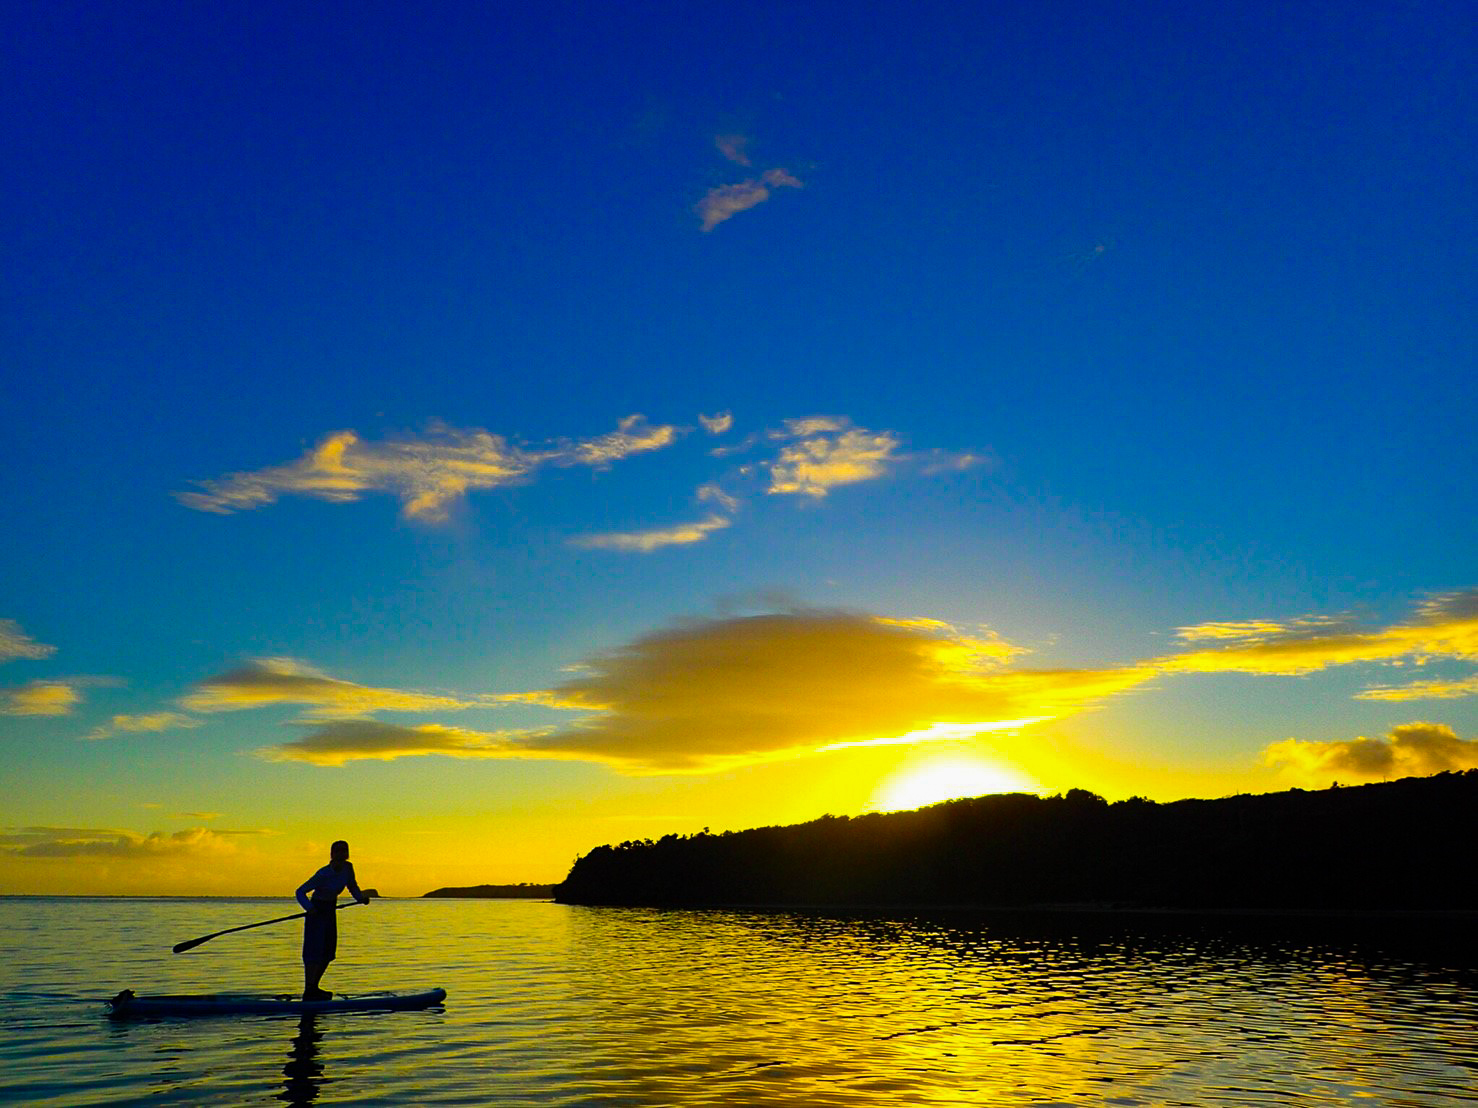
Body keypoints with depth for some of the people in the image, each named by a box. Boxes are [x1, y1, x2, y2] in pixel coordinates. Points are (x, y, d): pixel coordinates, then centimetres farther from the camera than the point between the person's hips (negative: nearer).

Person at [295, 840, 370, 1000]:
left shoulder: (347, 868, -7)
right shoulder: (324, 874, -26)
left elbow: (353, 887, 10)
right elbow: (300, 891, -24)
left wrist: (361, 898, -7)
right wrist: (309, 907, -39)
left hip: (331, 911, 7)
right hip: (317, 911, -7)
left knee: (328, 952, 10)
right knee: (314, 951, -10)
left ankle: (313, 987, 22)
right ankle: (308, 991, -5)